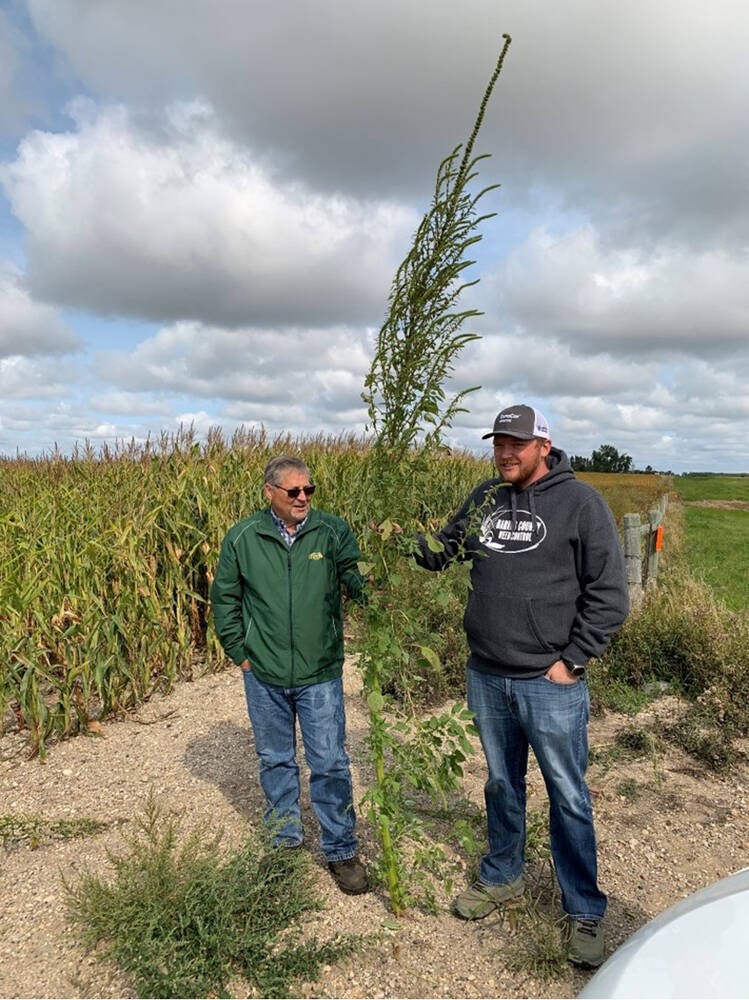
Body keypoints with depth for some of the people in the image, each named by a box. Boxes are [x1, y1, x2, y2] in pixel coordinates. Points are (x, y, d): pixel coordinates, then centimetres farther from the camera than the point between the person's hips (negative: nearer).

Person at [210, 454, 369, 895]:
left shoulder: (332, 530, -7)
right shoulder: (243, 538, -4)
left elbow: (360, 579, -12)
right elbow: (224, 598, 6)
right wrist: (238, 651, 2)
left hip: (321, 676, -1)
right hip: (264, 677, 2)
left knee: (331, 764, 6)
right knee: (276, 760, 19)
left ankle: (342, 851, 26)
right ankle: (286, 839, 41)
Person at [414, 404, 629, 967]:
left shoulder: (579, 502, -10)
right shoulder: (485, 497, 3)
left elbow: (610, 594, -10)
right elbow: (444, 552, 10)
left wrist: (572, 661, -12)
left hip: (551, 683, -4)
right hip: (486, 678, 4)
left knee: (568, 797, 11)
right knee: (502, 784, 22)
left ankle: (585, 910, 31)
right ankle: (501, 878, 43)